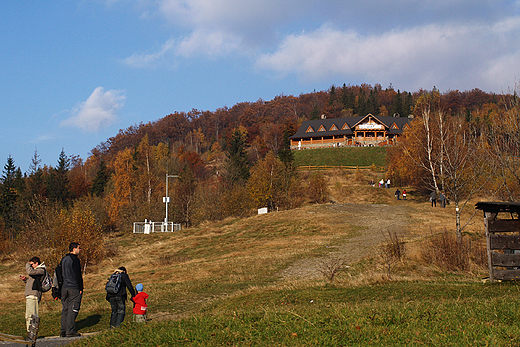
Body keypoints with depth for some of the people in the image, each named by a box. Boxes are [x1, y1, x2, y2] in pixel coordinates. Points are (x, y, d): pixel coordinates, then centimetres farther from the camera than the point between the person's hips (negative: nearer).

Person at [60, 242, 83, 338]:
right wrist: (81, 288, -10)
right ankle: (70, 331, -7)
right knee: (73, 310, -5)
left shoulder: (63, 259, 14)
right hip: (74, 288, -8)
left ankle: (63, 331, 9)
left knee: (65, 310, 10)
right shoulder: (75, 259, -11)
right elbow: (78, 275, -13)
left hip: (64, 287, 8)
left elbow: (61, 274, 18)